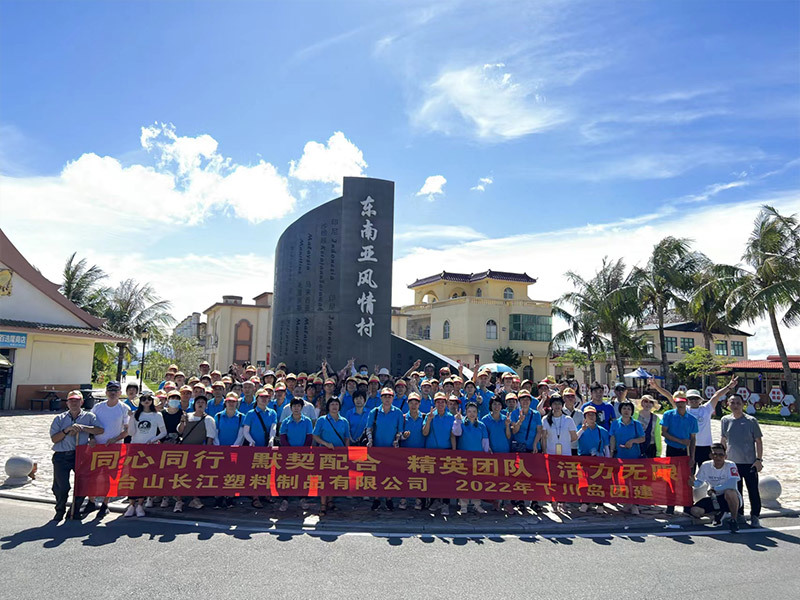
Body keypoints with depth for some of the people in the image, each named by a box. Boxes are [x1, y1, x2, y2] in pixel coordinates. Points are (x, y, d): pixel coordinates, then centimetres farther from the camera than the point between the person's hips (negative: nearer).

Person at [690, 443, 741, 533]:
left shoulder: (730, 465, -17)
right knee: (695, 511, -17)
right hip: (714, 499, 5)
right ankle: (718, 513, 17)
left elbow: (732, 484, -32)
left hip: (731, 499, -5)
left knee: (729, 492, -39)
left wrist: (714, 489, -27)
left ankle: (733, 520, -12)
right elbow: (698, 482, 2)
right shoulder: (706, 466, -5)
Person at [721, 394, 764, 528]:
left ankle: (755, 517, 13)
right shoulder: (725, 420, 4)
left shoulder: (751, 421, -5)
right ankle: (739, 515, 24)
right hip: (732, 462, 3)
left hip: (749, 462, -3)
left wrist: (759, 459, -6)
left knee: (753, 491, 1)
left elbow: (758, 441, -1)